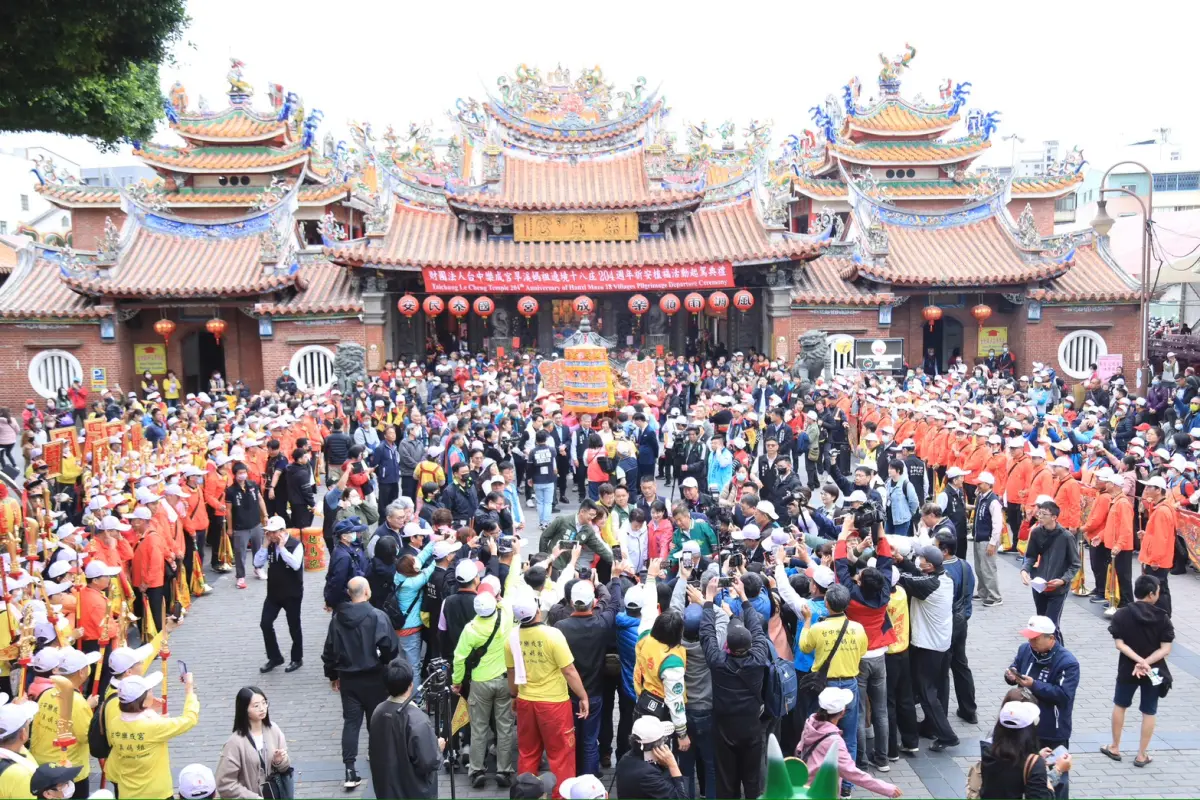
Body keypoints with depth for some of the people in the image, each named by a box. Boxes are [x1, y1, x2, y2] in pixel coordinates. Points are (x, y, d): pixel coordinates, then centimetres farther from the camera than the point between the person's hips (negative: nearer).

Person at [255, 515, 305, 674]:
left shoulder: (296, 544, -15)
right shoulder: (269, 544, 2)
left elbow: (295, 564, -29)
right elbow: (257, 564, -2)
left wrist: (282, 547, -25)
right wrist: (265, 546, -11)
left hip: (292, 593, -5)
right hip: (273, 592, 6)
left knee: (293, 626, 6)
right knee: (265, 624, 3)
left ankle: (297, 659, 23)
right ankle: (274, 657, 20)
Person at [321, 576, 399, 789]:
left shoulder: (337, 618, 0)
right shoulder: (377, 616, -15)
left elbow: (330, 650, 7)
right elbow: (390, 647, -19)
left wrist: (332, 674, 20)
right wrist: (384, 663, 2)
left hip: (347, 678, 3)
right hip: (373, 677, -3)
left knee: (350, 721, 5)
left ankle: (350, 770, -3)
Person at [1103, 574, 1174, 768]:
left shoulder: (1121, 614, -9)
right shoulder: (1162, 617, -9)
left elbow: (1119, 644, -14)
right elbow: (1166, 649, -14)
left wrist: (1140, 661, -17)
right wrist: (1146, 663, -17)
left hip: (1127, 669, 0)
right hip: (1153, 671, 0)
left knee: (1119, 705, 19)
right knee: (1149, 713, 12)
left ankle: (1115, 748, 27)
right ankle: (1141, 755, 17)